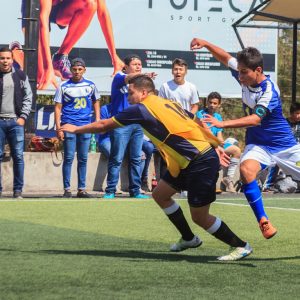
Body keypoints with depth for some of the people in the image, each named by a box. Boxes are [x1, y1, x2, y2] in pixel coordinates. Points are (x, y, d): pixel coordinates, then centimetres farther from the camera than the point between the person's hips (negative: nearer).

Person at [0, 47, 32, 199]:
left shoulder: (21, 76, 8)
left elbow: (28, 97, 9)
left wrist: (23, 117, 0)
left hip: (16, 122, 1)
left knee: (18, 156, -1)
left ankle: (18, 190, 5)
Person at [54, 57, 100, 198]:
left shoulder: (91, 85, 7)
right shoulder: (64, 86, 0)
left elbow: (95, 102, 19)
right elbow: (58, 108, -1)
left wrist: (98, 121, 9)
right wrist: (58, 128, -8)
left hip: (86, 127, 3)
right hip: (69, 126, -3)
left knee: (83, 159, 7)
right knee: (68, 158, -3)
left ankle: (81, 189, 13)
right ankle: (67, 189, 1)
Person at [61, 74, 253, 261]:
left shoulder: (142, 109, -7)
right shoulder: (169, 104, 16)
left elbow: (104, 125, 2)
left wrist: (76, 129, 15)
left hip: (201, 162, -9)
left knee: (200, 217, -3)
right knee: (160, 194, 18)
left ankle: (241, 246, 6)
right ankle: (189, 238, 29)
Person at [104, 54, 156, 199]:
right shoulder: (119, 77, -3)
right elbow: (128, 78, -27)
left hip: (137, 125, 6)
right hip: (121, 124, -6)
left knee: (136, 159, 7)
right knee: (117, 159, -5)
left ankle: (135, 191, 12)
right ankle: (110, 191, -1)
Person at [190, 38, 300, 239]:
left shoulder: (269, 90, -25)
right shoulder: (245, 77, -8)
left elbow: (255, 119, -36)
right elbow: (226, 57, 8)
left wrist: (222, 124, -43)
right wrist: (205, 44, -5)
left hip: (283, 145, -4)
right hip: (258, 144, 4)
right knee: (246, 170, -28)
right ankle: (263, 221, -23)